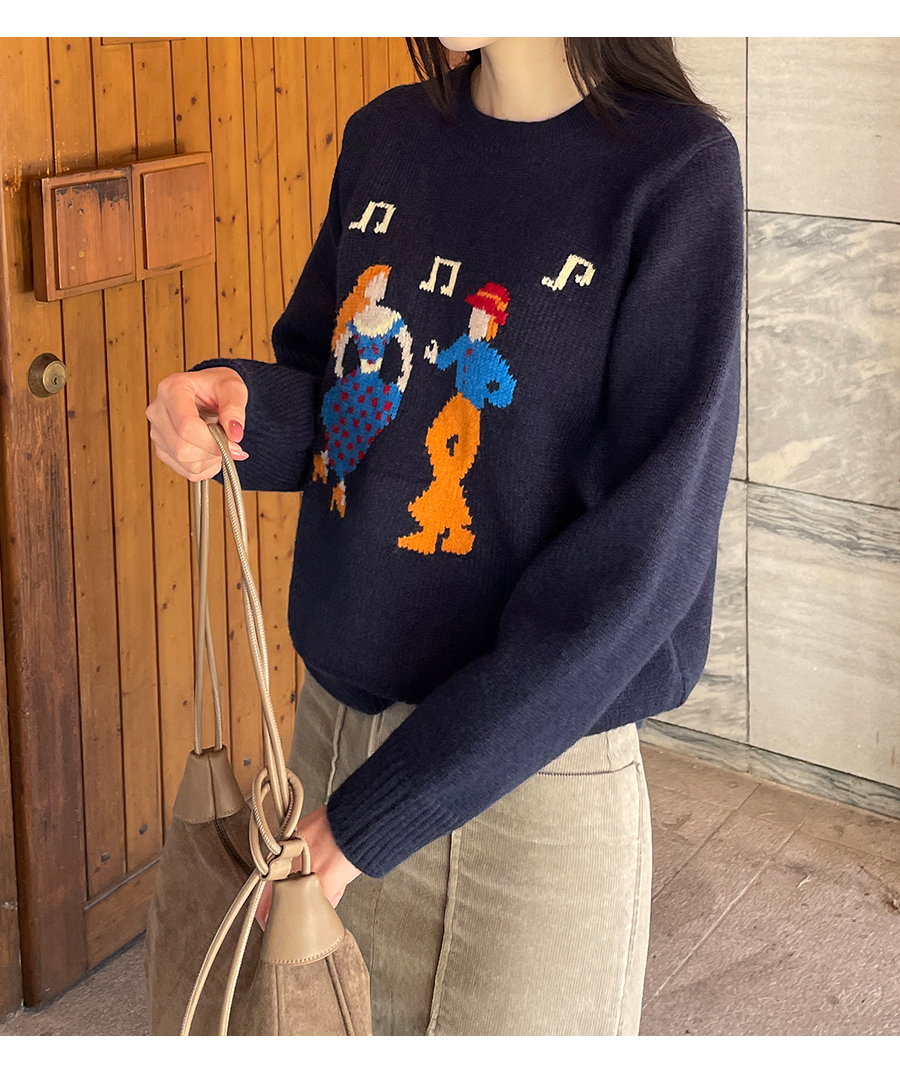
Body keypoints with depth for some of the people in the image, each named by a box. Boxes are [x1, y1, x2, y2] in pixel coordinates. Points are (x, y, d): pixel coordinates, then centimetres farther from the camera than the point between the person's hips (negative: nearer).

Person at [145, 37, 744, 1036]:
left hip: (535, 772, -5)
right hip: (331, 715, 5)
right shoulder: (385, 134, 2)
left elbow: (643, 555, -19)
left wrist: (375, 812, -18)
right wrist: (243, 402, -12)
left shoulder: (677, 174, -16)